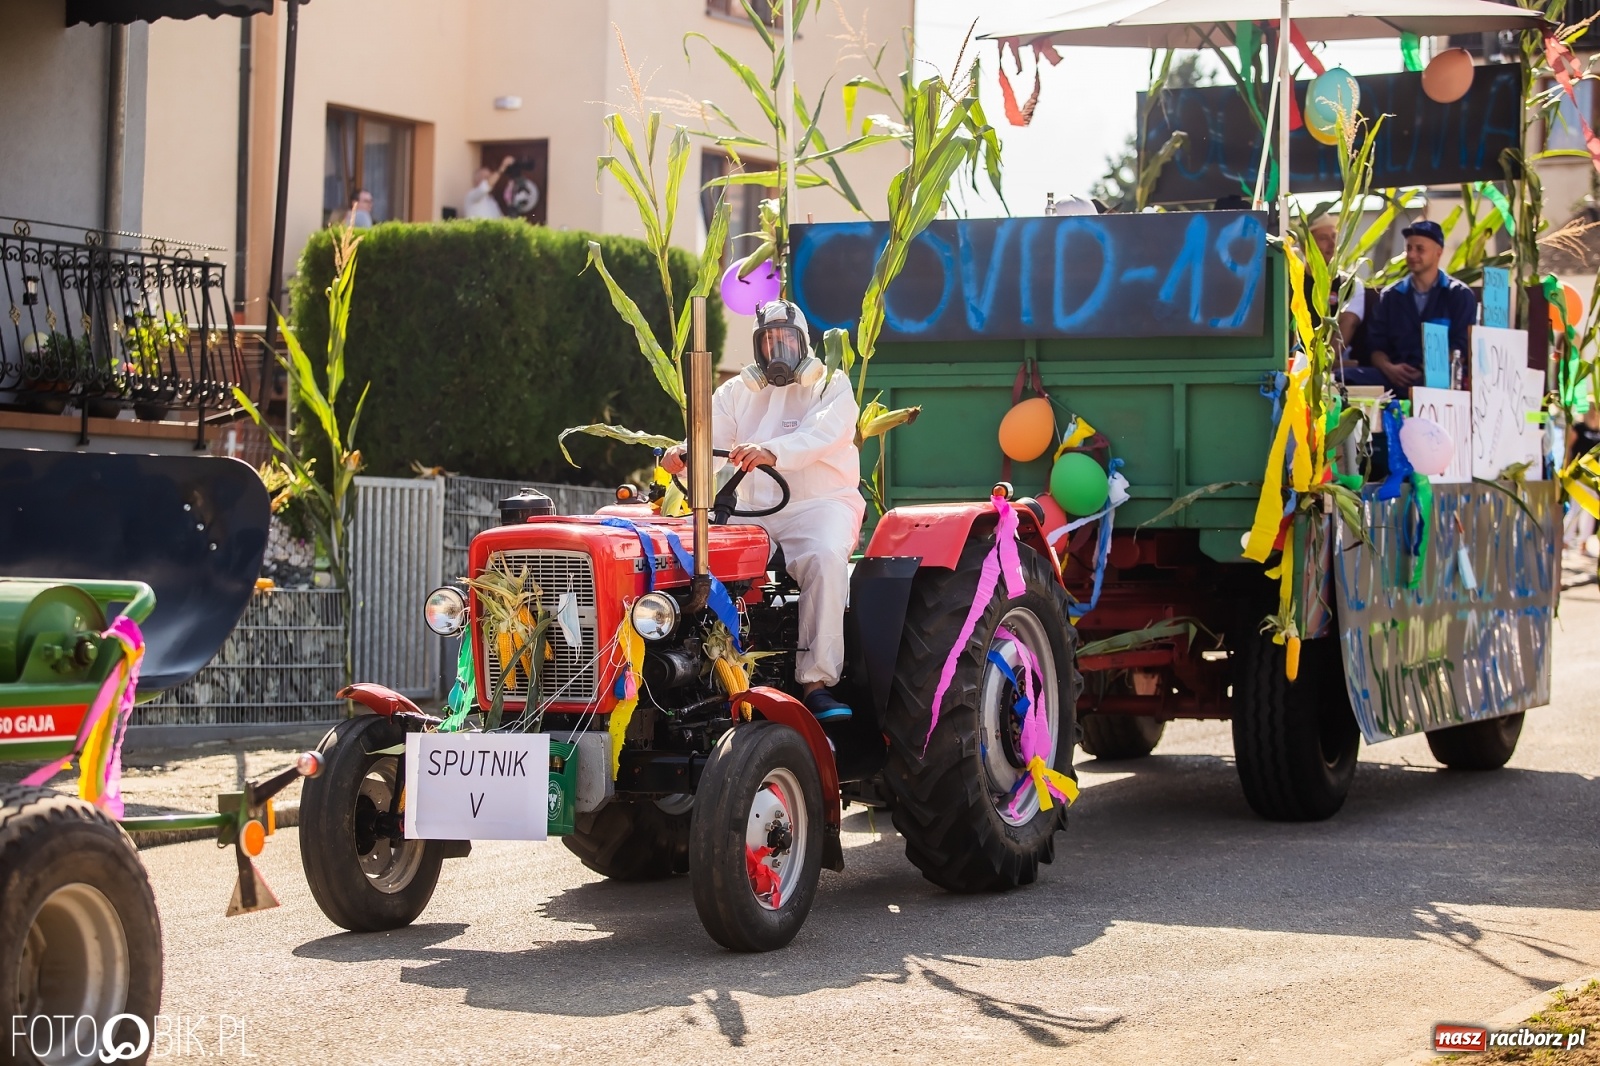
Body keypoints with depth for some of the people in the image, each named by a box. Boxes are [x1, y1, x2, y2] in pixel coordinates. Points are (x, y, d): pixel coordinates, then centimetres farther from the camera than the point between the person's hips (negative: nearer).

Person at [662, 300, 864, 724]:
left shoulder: (832, 386, 5)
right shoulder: (738, 392, 18)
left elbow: (823, 434, -16)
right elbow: (710, 434, 1)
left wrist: (771, 451, -37)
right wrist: (681, 453, -25)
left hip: (820, 503, -4)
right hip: (754, 512, 4)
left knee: (825, 558, -36)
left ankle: (818, 682, -38)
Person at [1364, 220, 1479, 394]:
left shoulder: (1460, 295, 10)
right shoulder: (1391, 296, 19)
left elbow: (1461, 348, 2)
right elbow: (1376, 346, 15)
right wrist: (1388, 368, -9)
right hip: (1396, 379, 4)